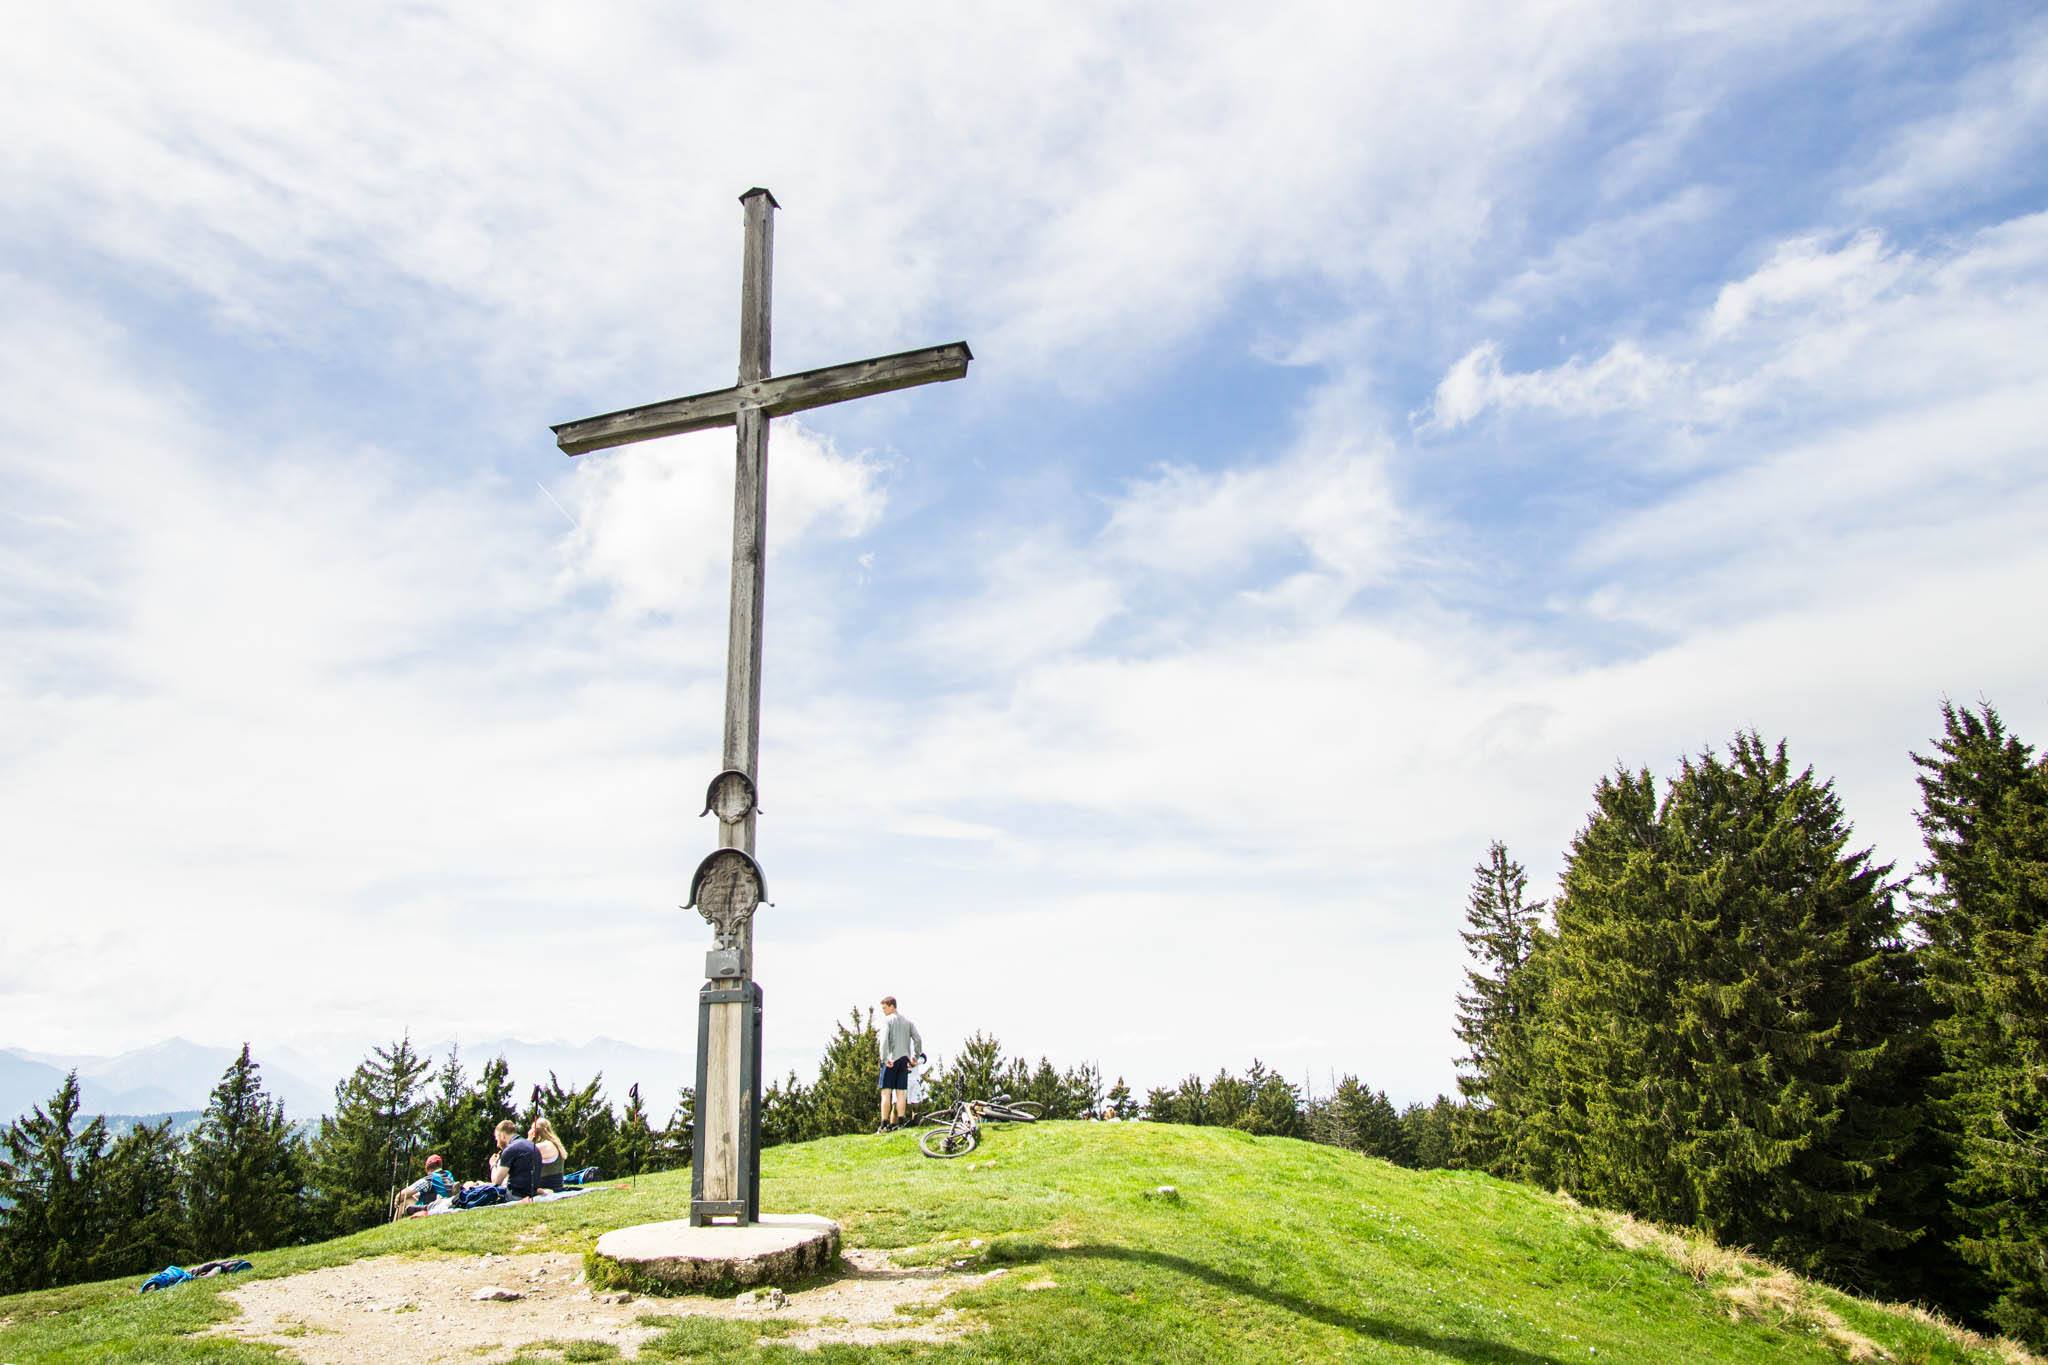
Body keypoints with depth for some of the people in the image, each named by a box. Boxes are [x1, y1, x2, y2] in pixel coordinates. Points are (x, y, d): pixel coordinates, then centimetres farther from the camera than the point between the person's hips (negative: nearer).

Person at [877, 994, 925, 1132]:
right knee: (901, 1093, 5)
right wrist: (916, 1056, 14)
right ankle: (901, 1123, -1)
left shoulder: (887, 1020, -2)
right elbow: (918, 1039, 7)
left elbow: (884, 1039, -16)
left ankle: (884, 1125, -9)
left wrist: (885, 1058, -18)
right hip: (904, 1060, 5)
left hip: (891, 1060, -5)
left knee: (886, 1092, -4)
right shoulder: (907, 1021, 15)